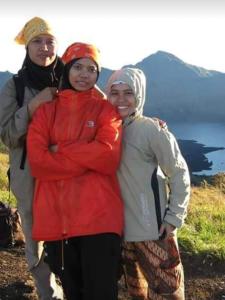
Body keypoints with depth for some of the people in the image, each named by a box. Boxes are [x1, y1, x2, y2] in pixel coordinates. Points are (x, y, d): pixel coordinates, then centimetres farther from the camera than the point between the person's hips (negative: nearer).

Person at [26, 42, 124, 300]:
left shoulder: (106, 109, 6)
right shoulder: (47, 110, 11)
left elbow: (108, 156, -10)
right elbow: (37, 161, -4)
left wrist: (60, 149, -6)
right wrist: (89, 157, -10)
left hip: (98, 215, -2)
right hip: (56, 217, 3)